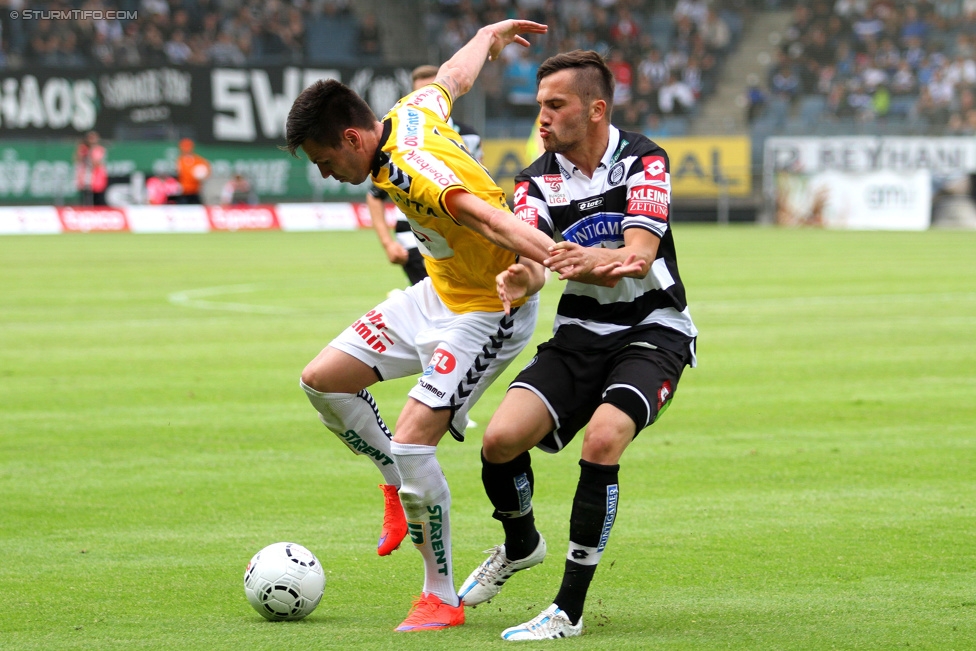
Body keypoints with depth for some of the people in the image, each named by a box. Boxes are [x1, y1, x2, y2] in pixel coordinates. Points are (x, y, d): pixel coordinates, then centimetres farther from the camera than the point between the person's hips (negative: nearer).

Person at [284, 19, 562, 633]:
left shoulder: (413, 171, -32)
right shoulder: (413, 111, -5)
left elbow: (485, 216, -49)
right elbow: (455, 75, 16)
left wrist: (552, 259, -67)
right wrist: (489, 34, 37)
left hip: (488, 312, -10)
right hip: (437, 294, 10)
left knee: (412, 441, -18)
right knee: (323, 380, 8)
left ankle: (442, 598, -3)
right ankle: (401, 489, 25)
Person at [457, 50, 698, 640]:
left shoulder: (643, 161, -11)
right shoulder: (538, 181, -1)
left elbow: (640, 254, -24)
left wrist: (597, 259, -47)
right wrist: (516, 278, -44)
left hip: (653, 331, -4)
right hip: (580, 334, 4)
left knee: (603, 438, -30)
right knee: (500, 439, -17)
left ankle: (570, 609, -21)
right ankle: (520, 545, 19)